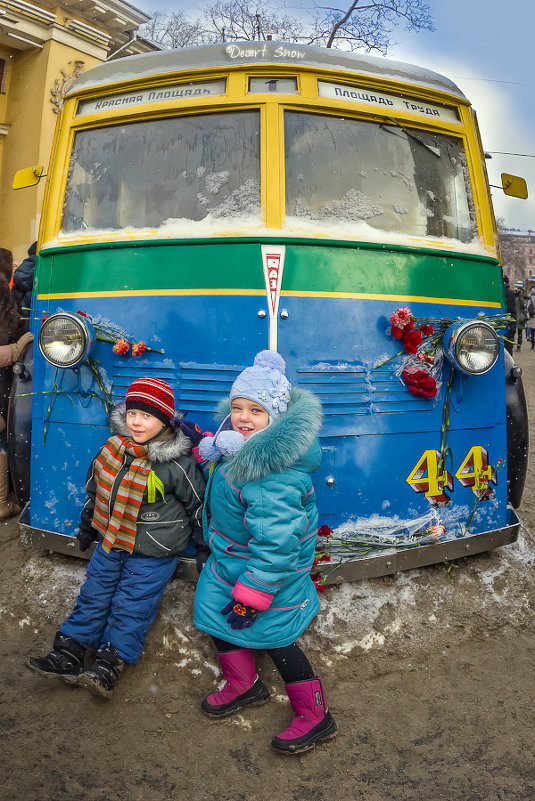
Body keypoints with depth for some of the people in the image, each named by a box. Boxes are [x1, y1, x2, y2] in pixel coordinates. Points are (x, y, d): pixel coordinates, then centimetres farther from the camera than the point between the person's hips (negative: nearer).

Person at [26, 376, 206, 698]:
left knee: (131, 606, -2)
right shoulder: (114, 448, -3)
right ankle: (67, 654, 17)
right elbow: (96, 490, 13)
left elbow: (199, 505, -10)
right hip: (111, 541, 6)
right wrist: (87, 526, 23)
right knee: (93, 596, 10)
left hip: (152, 553, -6)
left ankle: (109, 668, 5)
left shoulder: (177, 464, -21)